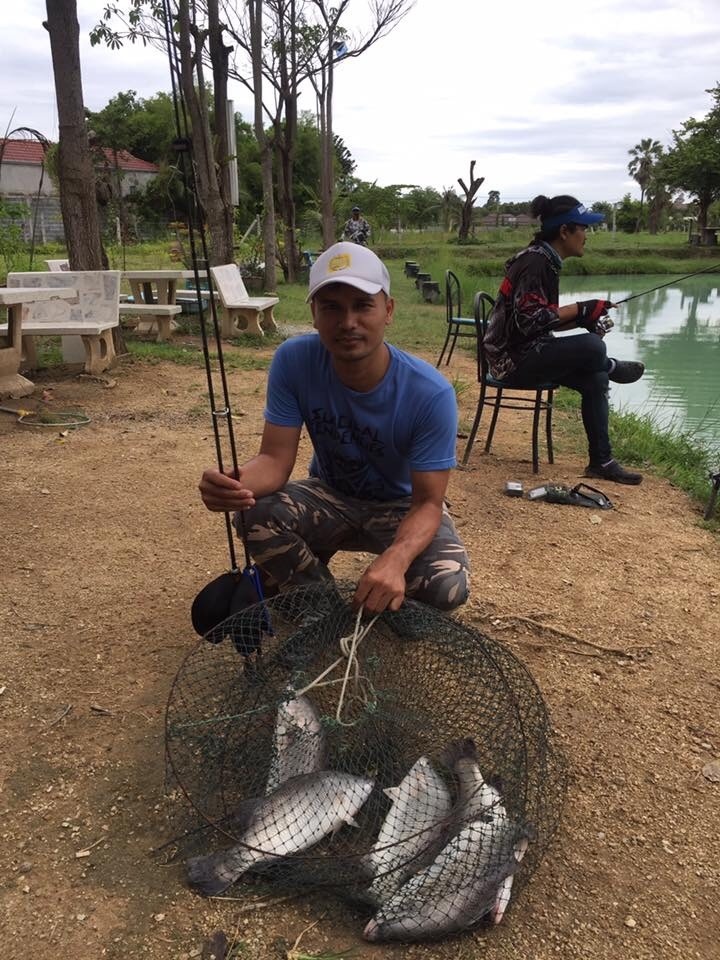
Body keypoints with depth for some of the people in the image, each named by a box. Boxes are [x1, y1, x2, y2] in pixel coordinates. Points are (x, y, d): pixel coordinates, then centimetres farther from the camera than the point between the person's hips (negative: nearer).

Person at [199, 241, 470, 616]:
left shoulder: (430, 392, -28)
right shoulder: (293, 360, -22)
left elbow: (428, 503, -26)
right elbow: (276, 459, -20)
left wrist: (395, 558, -49)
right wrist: (237, 483, -46)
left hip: (401, 505, -1)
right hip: (330, 495, 2)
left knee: (447, 586, -29)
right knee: (255, 515, -28)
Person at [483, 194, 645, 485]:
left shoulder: (545, 260, 12)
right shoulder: (535, 262, -17)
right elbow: (529, 319, -25)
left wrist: (584, 321, 2)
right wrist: (580, 310, -17)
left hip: (524, 354, 10)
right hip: (514, 359, -10)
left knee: (596, 379, 1)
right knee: (593, 348, -27)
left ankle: (601, 461, 9)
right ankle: (611, 367, 11)